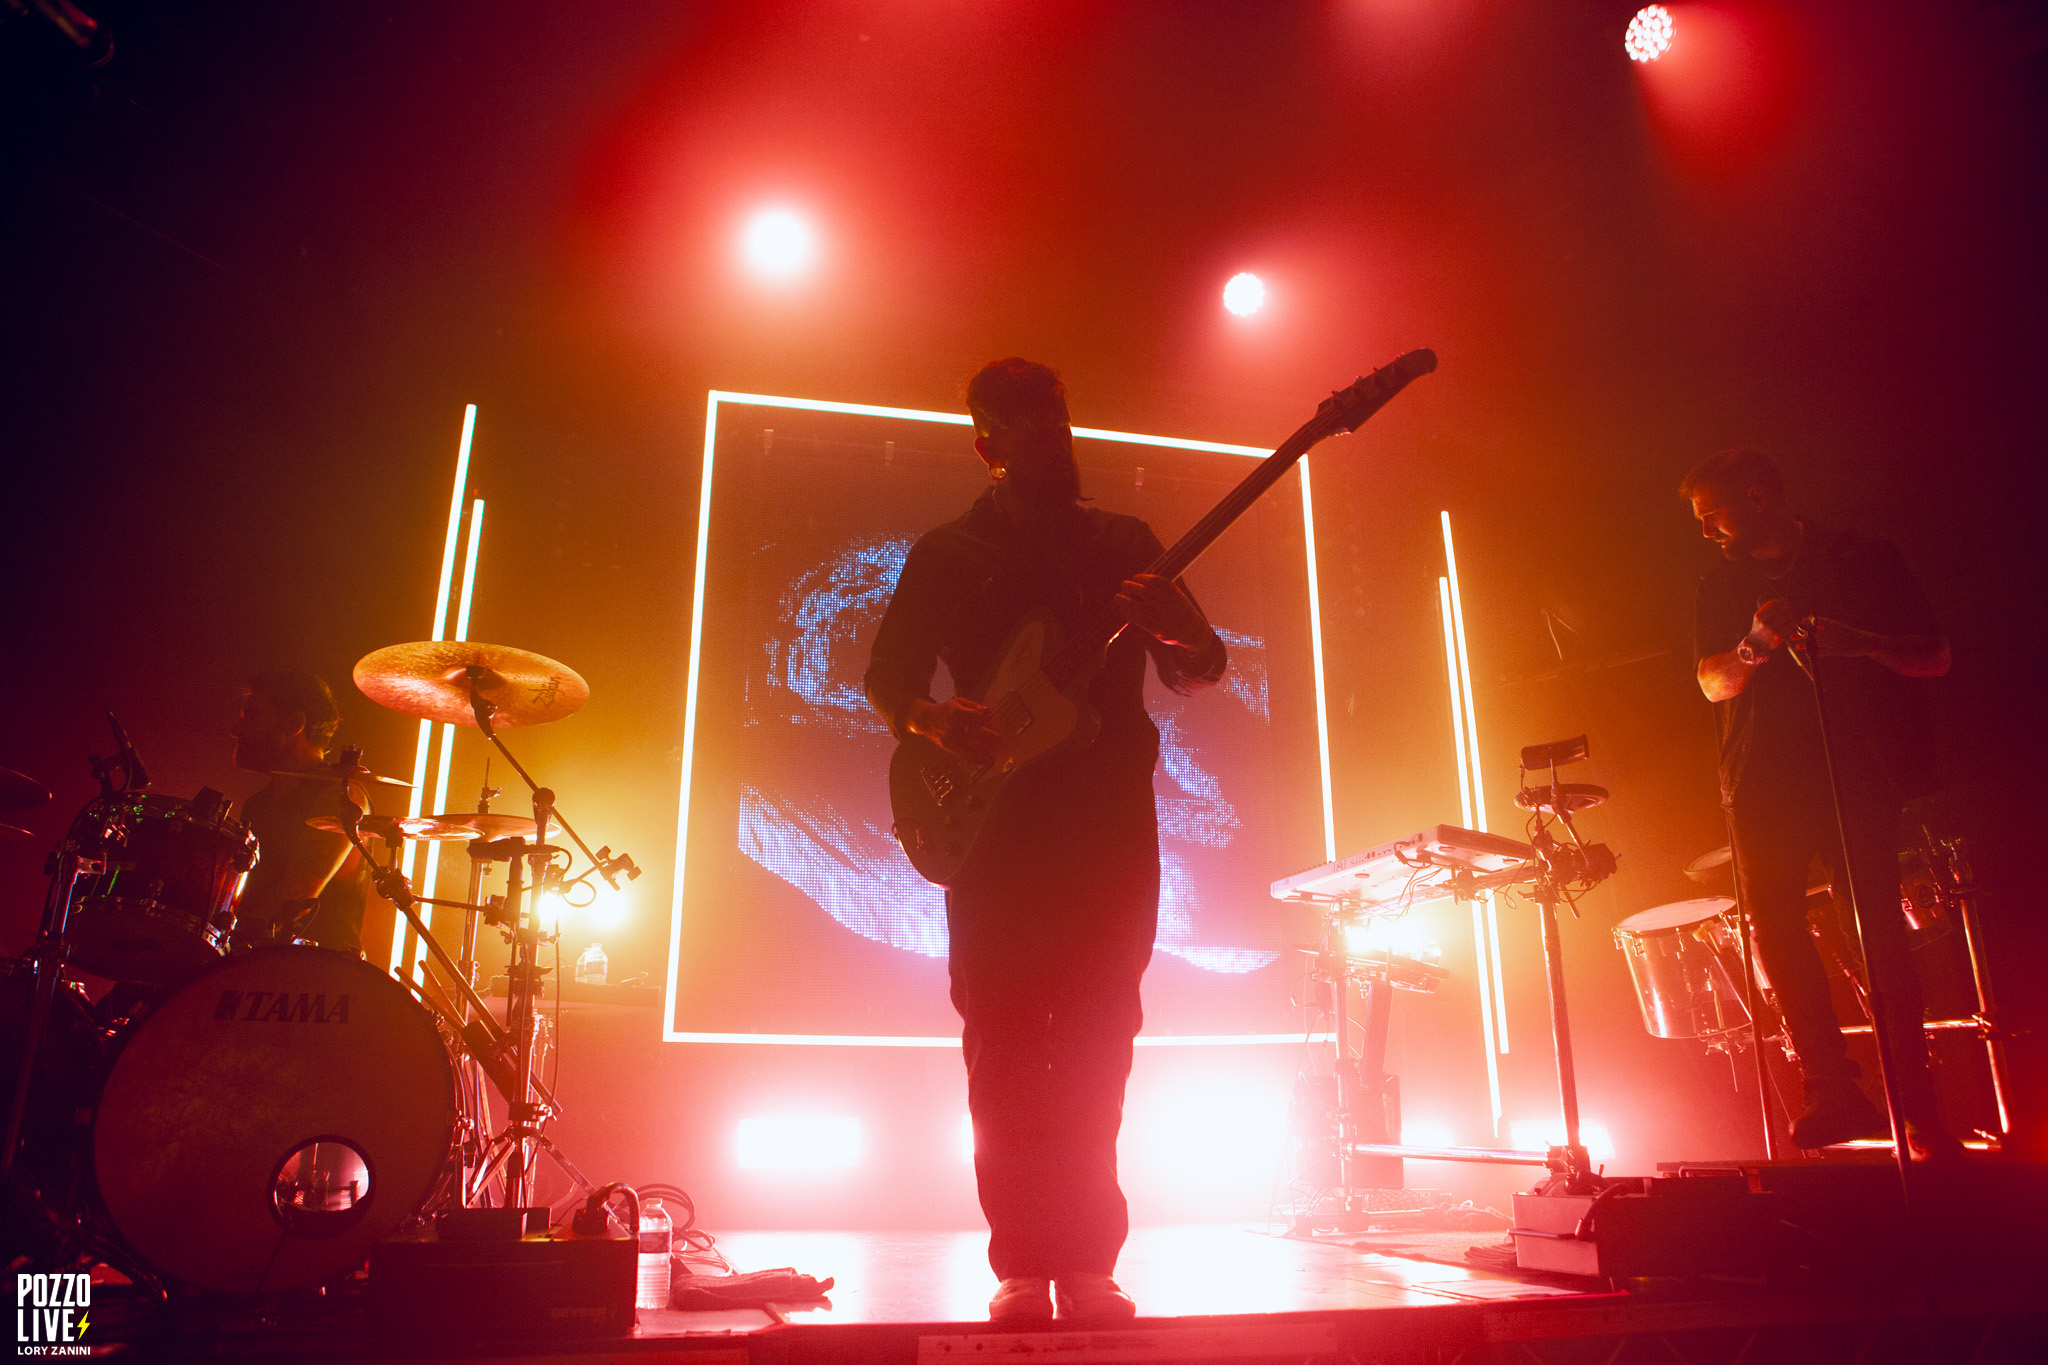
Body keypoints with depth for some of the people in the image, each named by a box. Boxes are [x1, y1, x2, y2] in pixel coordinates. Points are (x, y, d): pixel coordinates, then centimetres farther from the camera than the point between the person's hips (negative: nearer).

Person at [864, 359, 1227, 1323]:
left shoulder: (1124, 542, 14)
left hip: (1111, 821, 1)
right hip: (997, 825, -1)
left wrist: (1170, 630, -12)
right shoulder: (949, 553, 12)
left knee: (1096, 1049, 0)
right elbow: (888, 678, 10)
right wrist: (935, 721, -13)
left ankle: (1084, 1261, 10)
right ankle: (1025, 1264, 8)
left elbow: (1202, 670, 11)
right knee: (1006, 1047, -2)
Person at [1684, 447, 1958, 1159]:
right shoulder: (1721, 586, 14)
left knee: (1881, 932, -5)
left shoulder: (1862, 560, 5)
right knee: (1773, 922, -6)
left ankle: (1918, 1112, 5)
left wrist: (1857, 641, -17)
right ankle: (1835, 1092, 2)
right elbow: (1712, 682, 3)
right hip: (1762, 783, 3)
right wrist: (1754, 646, -17)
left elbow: (1935, 657, 2)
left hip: (1857, 772, -3)